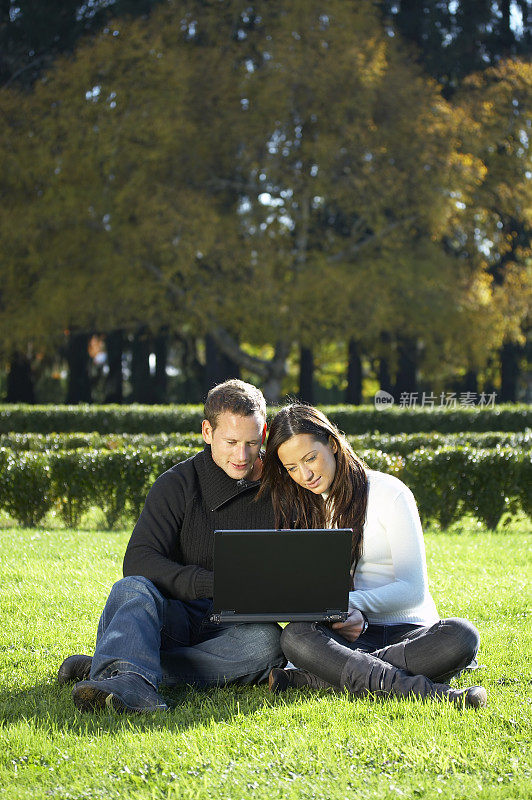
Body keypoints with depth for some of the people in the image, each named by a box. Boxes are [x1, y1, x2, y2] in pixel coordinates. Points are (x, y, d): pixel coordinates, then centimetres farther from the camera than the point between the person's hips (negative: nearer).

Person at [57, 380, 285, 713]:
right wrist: (214, 584, -27)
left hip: (234, 627, 1)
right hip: (177, 617, -1)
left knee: (268, 642, -34)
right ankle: (133, 683, -63)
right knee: (133, 589, -31)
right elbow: (138, 561, -13)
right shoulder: (177, 485, 0)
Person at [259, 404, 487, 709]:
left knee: (461, 636, -35)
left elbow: (413, 589, -8)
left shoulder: (389, 492, -2)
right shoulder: (299, 509, 12)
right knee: (295, 636, -32)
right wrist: (343, 616, -15)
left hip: (408, 631, -2)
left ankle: (308, 679, -36)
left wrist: (350, 602, -23)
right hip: (353, 635, 2)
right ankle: (425, 692, -42)